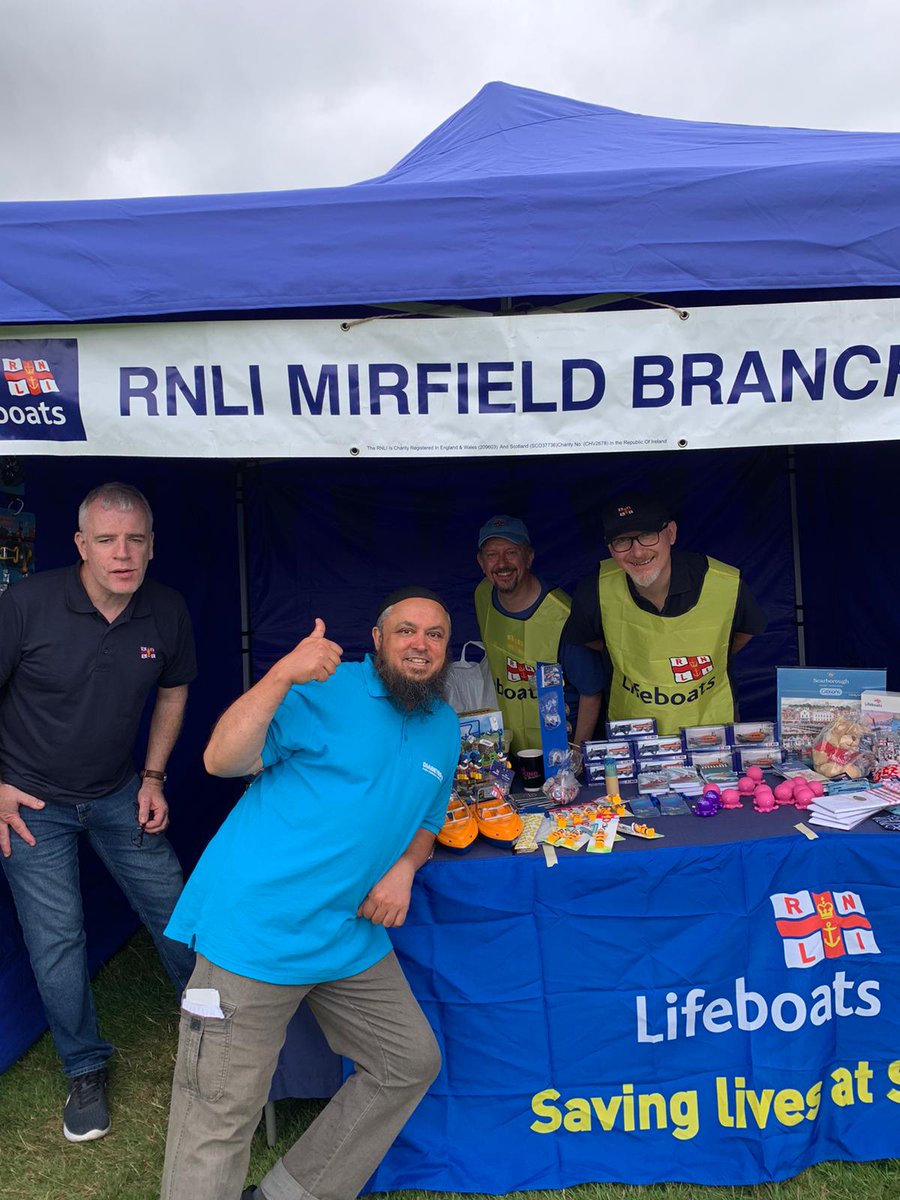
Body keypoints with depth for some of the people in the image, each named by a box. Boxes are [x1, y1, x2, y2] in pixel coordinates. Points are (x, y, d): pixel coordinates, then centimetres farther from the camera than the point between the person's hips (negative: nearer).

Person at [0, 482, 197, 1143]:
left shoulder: (168, 612, -11)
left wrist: (153, 777, 2)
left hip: (117, 793, 3)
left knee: (174, 909, 9)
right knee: (56, 940, 1)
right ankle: (86, 1070, 26)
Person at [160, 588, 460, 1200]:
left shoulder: (444, 727, 10)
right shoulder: (325, 689, -10)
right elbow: (223, 759, -19)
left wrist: (404, 868, 0)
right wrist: (282, 675, -33)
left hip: (353, 938, 7)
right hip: (256, 928, -7)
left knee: (412, 1063, 15)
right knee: (221, 1116, 0)